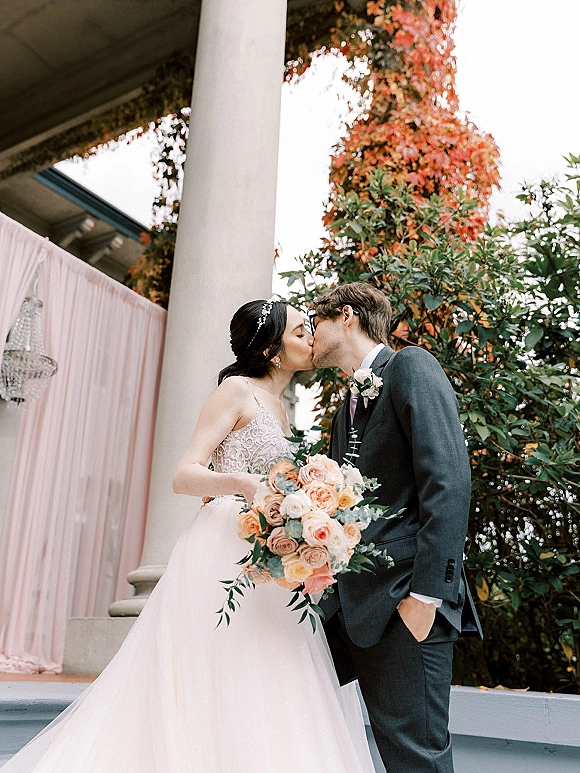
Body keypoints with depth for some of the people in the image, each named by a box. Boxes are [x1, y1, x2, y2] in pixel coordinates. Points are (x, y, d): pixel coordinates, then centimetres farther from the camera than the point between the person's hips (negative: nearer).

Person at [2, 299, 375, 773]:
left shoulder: (278, 408, 20)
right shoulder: (237, 388, -4)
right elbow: (185, 476, -12)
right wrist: (241, 482, -29)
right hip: (225, 552, -8)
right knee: (218, 690, -8)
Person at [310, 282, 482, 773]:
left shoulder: (411, 367, -4)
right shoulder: (348, 409, 22)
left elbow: (449, 481, -16)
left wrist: (426, 593, -20)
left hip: (402, 601, -8)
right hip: (349, 602, 9)